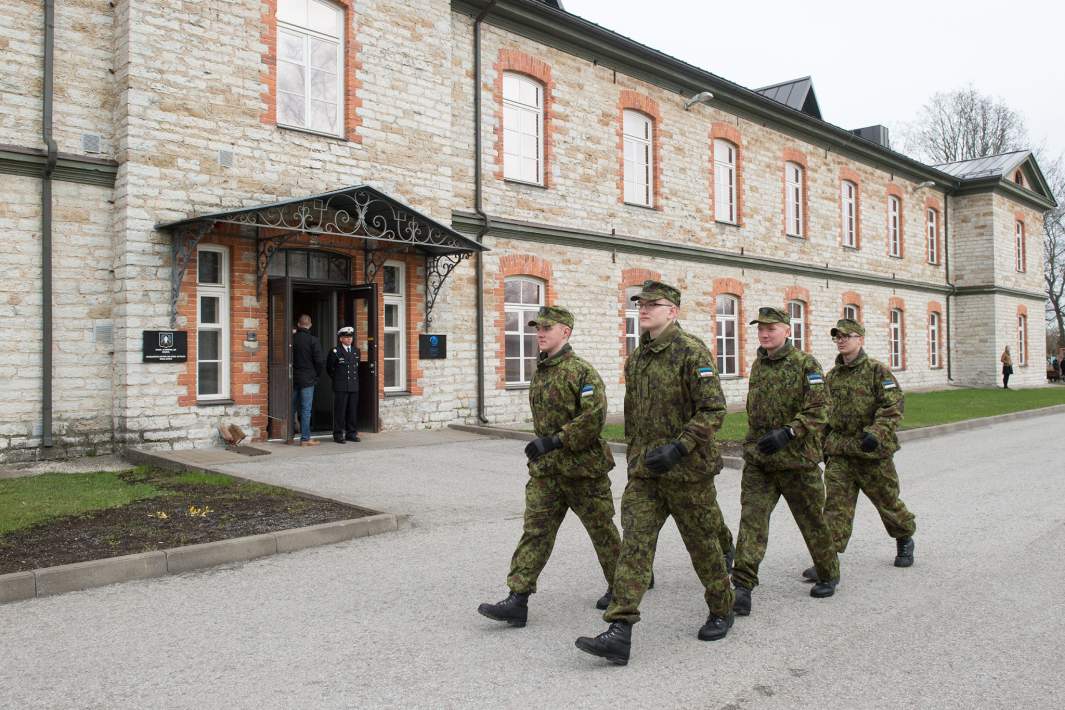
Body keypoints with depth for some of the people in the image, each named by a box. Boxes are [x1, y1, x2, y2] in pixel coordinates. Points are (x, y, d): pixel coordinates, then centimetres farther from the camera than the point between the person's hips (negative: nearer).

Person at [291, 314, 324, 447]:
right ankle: (305, 438, 0)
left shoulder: (292, 338, 1)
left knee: (292, 408, 12)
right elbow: (320, 360, -12)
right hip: (307, 379, -4)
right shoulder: (313, 340, -10)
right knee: (306, 409, -1)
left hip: (293, 379, 4)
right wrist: (317, 375, 4)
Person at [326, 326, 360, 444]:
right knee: (340, 411, -2)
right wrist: (337, 379, 8)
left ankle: (351, 433, 15)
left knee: (353, 411, 6)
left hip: (354, 386, 4)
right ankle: (338, 435, 5)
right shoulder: (335, 351, -3)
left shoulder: (356, 351, 12)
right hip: (340, 387, -4)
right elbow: (329, 368, 6)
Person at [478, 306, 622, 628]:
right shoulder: (539, 372, 11)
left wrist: (553, 441, -25)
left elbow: (594, 417, -25)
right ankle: (518, 600, -1)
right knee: (535, 531, -1)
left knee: (601, 529, 10)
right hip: (545, 470, 6)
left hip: (583, 468, -6)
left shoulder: (582, 371, -14)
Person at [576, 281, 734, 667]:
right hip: (644, 472, 6)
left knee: (702, 545, 11)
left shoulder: (692, 352, -12)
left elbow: (713, 411, -17)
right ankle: (619, 632, -7)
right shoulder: (636, 358, 11)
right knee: (633, 545, -4)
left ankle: (721, 611, 34)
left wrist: (677, 448, -25)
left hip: (687, 471, -6)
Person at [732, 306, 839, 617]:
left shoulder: (806, 364, -8)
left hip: (797, 460, -4)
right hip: (757, 460, 4)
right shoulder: (758, 366, 11)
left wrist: (787, 432, -27)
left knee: (812, 521, 12)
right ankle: (742, 585, -12)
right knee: (751, 518, -9)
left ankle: (828, 575, 34)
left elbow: (818, 410, -16)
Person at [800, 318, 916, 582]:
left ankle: (905, 540, 41)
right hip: (839, 453, 4)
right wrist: (824, 444, 18)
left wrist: (876, 433, -29)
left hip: (873, 452, -4)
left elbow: (893, 407, -15)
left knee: (887, 501, 14)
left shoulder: (877, 370, -7)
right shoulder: (831, 376, 10)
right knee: (835, 505, -6)